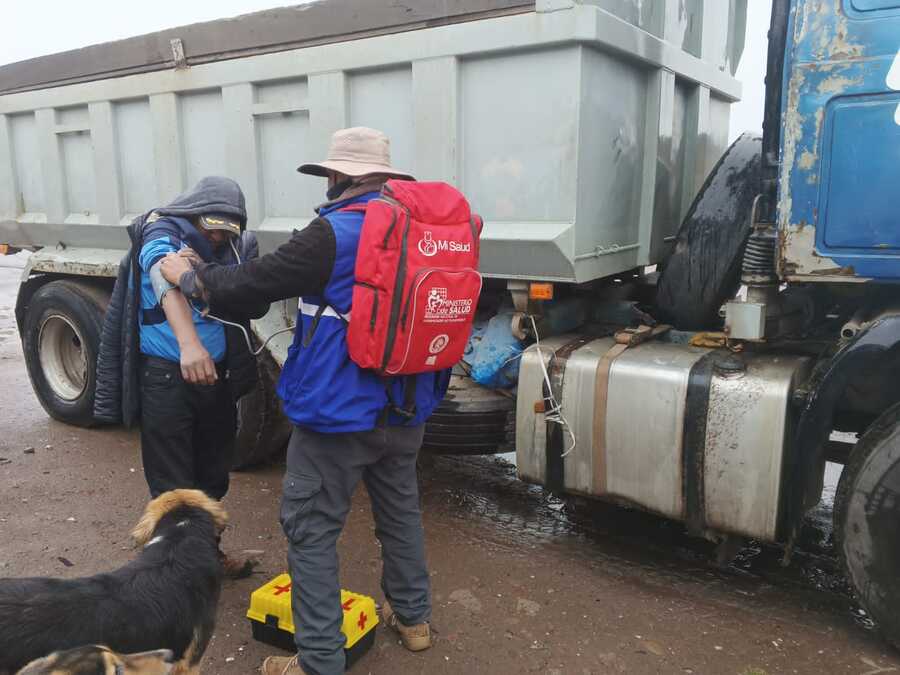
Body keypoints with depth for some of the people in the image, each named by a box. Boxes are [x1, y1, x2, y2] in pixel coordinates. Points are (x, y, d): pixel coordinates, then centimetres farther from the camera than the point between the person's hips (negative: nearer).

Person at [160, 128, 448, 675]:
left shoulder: (335, 233, -17)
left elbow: (256, 281, -11)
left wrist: (189, 277, 5)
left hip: (341, 412, -7)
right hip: (406, 409, 7)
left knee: (310, 530, 7)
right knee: (400, 509, 23)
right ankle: (413, 618, 39)